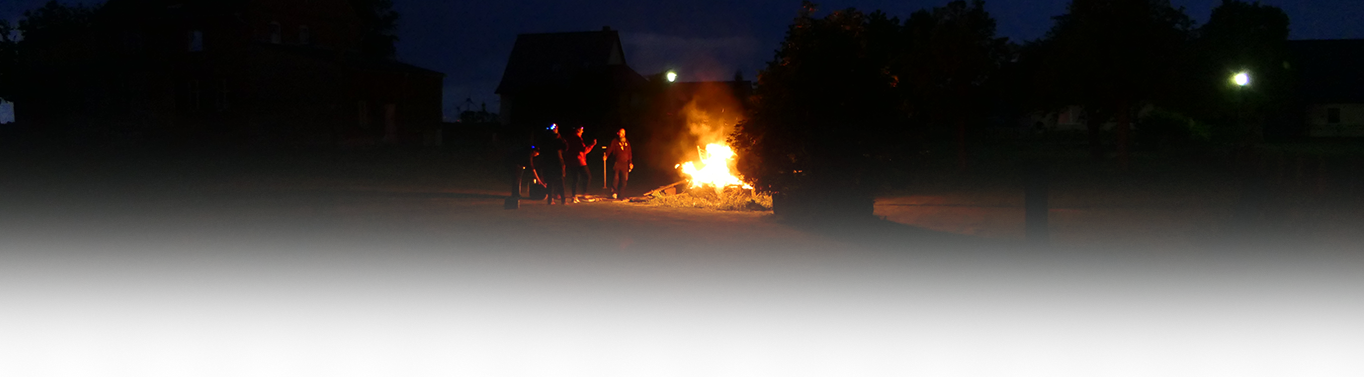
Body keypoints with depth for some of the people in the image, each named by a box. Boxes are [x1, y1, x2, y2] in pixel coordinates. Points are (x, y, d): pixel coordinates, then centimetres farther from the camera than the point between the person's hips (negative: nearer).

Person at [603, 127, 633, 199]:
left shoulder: (627, 142, 16)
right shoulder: (614, 142, 3)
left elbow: (629, 153, 19)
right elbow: (610, 149, -9)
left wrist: (630, 162, 12)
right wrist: (606, 156, -26)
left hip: (625, 164, 4)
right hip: (616, 163, -4)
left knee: (624, 180, 2)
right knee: (615, 178, -10)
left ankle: (621, 195, 9)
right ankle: (614, 193, 1)